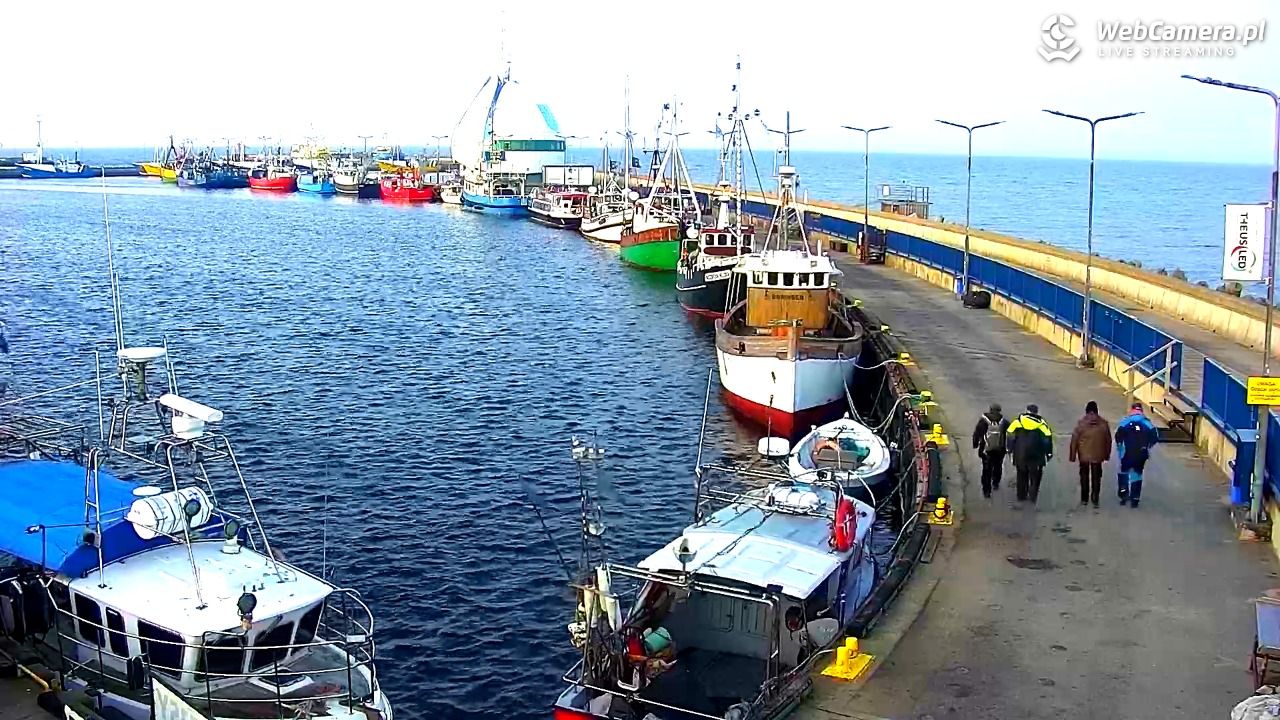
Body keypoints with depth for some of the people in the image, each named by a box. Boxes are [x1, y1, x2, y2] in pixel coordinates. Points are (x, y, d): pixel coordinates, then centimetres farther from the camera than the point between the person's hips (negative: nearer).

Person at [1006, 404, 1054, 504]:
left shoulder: (1018, 421, 0)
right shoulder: (1041, 423, -3)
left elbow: (1010, 434, 3)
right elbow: (1047, 438, -4)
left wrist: (1010, 449, 13)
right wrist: (1049, 453, 5)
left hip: (1020, 454, 2)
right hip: (1036, 455, -2)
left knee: (1022, 475, 15)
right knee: (1035, 476, 9)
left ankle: (1021, 496, 21)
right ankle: (1033, 497, 4)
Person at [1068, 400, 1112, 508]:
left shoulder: (1081, 423, -10)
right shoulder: (1104, 423, -5)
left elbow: (1074, 440, -9)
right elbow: (1108, 440, 2)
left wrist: (1072, 455, -2)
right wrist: (1107, 454, 13)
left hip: (1084, 455, -1)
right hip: (1098, 456, 1)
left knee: (1084, 477, 13)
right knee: (1096, 478, 10)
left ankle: (1084, 499, 18)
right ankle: (1095, 499, 9)